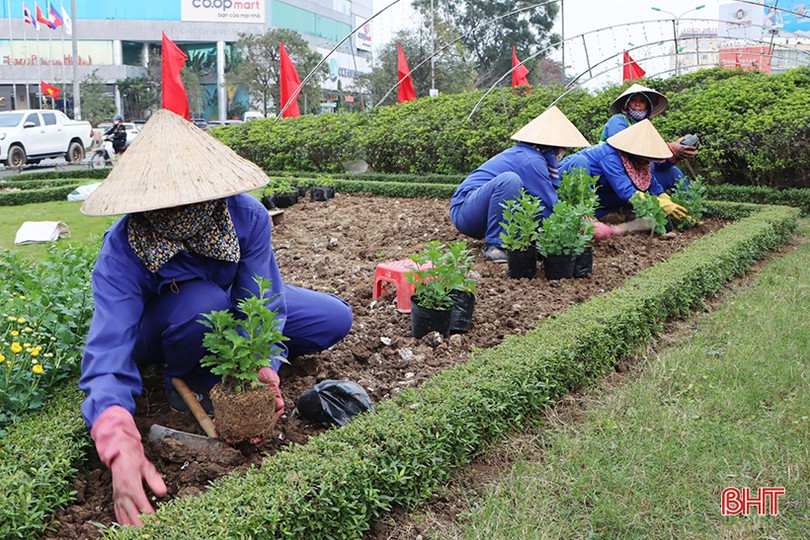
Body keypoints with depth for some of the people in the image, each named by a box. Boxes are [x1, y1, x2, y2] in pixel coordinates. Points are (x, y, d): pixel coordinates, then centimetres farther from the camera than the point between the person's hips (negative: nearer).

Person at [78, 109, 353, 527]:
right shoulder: (121, 251, -36)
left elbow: (264, 305, -28)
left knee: (336, 319, -7)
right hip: (153, 332, -3)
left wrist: (262, 368, -48)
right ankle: (184, 380, -6)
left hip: (232, 309, 3)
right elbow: (107, 356, -45)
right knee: (203, 303, -39)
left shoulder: (245, 216, -31)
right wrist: (121, 447, -63)